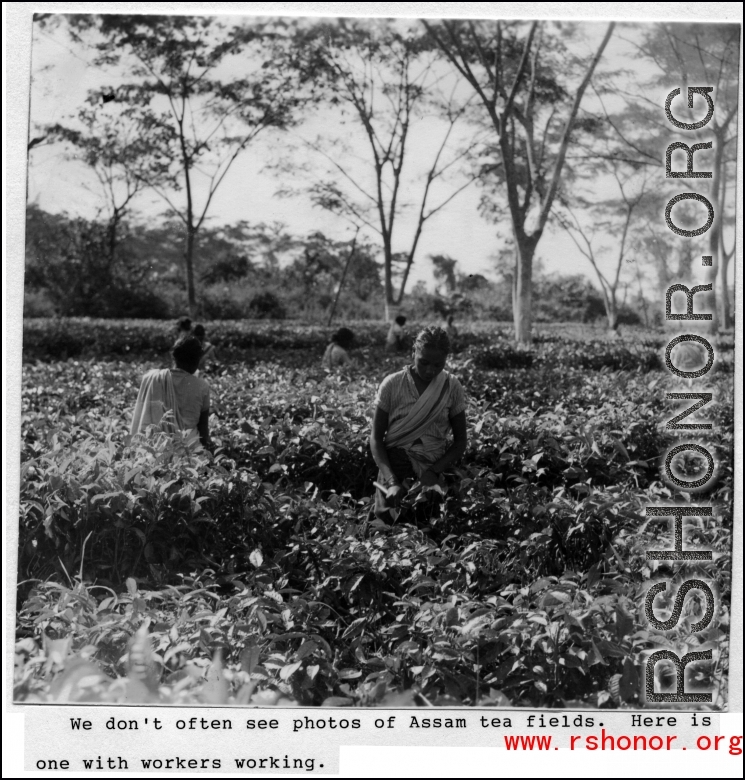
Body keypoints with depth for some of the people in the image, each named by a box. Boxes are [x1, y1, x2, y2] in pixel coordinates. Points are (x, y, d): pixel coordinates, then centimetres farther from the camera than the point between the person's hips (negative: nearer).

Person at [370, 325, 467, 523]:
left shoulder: (452, 388, -3)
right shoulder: (392, 385, -8)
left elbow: (460, 440, 4)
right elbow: (376, 438, -6)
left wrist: (434, 471, -13)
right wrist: (392, 482, -21)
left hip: (432, 468, 1)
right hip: (394, 465, -1)